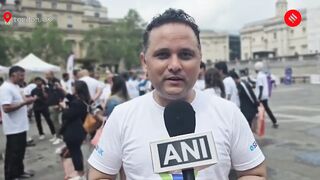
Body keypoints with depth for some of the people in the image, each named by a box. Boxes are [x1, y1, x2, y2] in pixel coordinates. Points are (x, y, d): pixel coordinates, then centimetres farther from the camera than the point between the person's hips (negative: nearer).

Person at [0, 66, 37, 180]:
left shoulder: (16, 86, 12)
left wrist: (27, 101, 4)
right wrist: (24, 102, -24)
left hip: (21, 126, 10)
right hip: (14, 128, -10)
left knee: (20, 151, 19)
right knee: (12, 153, 2)